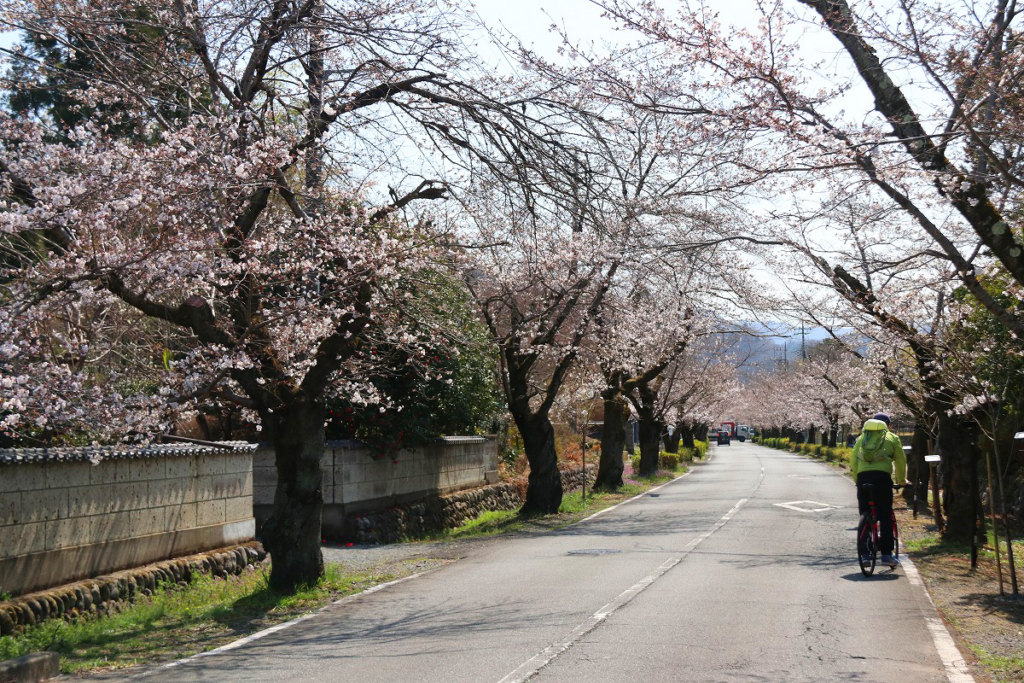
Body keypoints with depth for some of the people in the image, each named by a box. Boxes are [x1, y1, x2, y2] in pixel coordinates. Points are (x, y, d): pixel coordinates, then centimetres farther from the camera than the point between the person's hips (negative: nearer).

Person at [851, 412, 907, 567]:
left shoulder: (861, 437, 23)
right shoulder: (892, 438, 17)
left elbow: (853, 461, 17)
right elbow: (900, 462, 14)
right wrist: (901, 481, 27)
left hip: (862, 476, 3)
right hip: (882, 476, -2)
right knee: (885, 517, 3)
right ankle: (886, 554, 0)